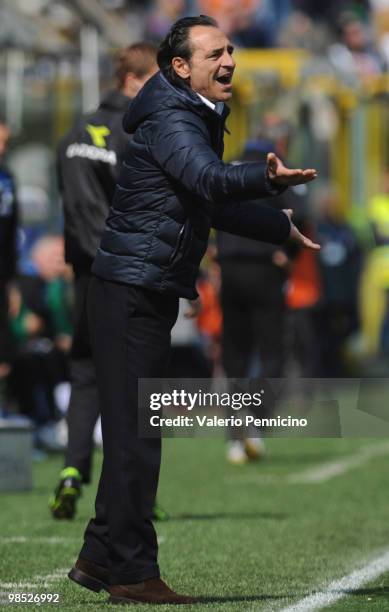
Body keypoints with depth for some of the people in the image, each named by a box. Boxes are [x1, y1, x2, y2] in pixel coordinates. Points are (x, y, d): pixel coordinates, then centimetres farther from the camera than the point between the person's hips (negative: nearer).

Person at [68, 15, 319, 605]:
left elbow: (213, 207, 32)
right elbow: (209, 179, -36)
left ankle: (101, 557, 24)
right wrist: (268, 177, -53)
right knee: (135, 430, -9)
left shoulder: (198, 121, 18)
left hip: (151, 294, 10)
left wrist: (283, 224, 36)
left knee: (131, 429, 15)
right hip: (132, 289, -10)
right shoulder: (170, 121, -15)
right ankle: (133, 572, -7)